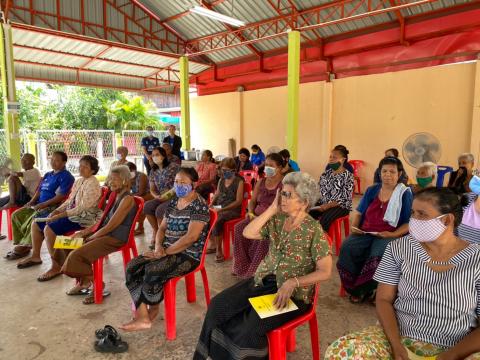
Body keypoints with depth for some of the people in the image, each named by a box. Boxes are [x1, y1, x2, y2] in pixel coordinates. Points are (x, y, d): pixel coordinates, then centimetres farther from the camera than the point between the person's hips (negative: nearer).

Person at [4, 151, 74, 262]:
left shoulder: (66, 176, -10)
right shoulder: (47, 175, 19)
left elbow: (60, 197, -18)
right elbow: (39, 190, 21)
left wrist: (42, 205, -20)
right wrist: (32, 201, 2)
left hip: (53, 206, -9)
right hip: (39, 204, 9)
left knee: (34, 220, -30)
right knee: (16, 215, -1)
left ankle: (25, 246, -10)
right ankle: (22, 244, 3)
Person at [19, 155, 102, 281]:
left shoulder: (93, 184, -16)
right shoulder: (79, 181, 12)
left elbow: (83, 208, -23)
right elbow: (69, 201, 17)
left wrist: (59, 215, -23)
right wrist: (56, 211, 1)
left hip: (83, 218, -9)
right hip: (70, 214, 10)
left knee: (49, 229, -27)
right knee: (36, 224, 8)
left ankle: (57, 266, -16)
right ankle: (36, 256, 25)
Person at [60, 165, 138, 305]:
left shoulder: (127, 199, -16)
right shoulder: (116, 196, 14)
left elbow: (110, 226, -18)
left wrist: (90, 237, -9)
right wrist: (84, 232, 9)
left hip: (115, 239, -10)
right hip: (104, 234, 10)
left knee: (76, 255, -19)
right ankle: (81, 282, 18)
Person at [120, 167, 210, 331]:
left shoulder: (199, 206, -12)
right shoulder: (173, 203, 13)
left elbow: (191, 237, -21)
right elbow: (162, 228, 15)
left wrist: (166, 252, -19)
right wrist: (158, 246, -6)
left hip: (188, 255, -8)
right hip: (168, 251, 8)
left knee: (152, 271, -29)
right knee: (132, 267, -11)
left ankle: (152, 308, 1)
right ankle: (143, 316, -11)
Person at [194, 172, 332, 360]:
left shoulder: (314, 230, -13)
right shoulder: (277, 219, 2)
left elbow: (325, 272, -13)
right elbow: (247, 233, -10)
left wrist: (292, 282, -23)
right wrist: (272, 208, -12)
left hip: (294, 292, -5)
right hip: (264, 281, 6)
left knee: (250, 328, -24)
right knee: (218, 305, -8)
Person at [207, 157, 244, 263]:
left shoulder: (239, 181, -8)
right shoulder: (221, 180, 12)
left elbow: (238, 201, -13)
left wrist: (222, 209, -21)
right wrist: (211, 204, -1)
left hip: (233, 210, -7)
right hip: (218, 207, 7)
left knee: (217, 221, -33)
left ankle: (219, 250, -17)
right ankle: (213, 244, -1)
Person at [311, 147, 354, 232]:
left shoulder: (348, 176, -6)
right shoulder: (326, 173, 12)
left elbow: (344, 198, -13)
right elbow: (319, 190, 13)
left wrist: (327, 206, -22)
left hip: (340, 206, -5)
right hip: (323, 203, 5)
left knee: (324, 219, -34)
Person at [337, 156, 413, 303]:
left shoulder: (405, 194, 3)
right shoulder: (372, 190, 16)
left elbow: (409, 223, -1)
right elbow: (358, 212, 19)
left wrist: (393, 234, -17)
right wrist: (354, 227, 0)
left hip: (390, 235, -3)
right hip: (365, 233, 4)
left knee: (376, 256, -36)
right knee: (347, 248, -26)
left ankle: (362, 290, -12)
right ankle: (356, 289, -8)